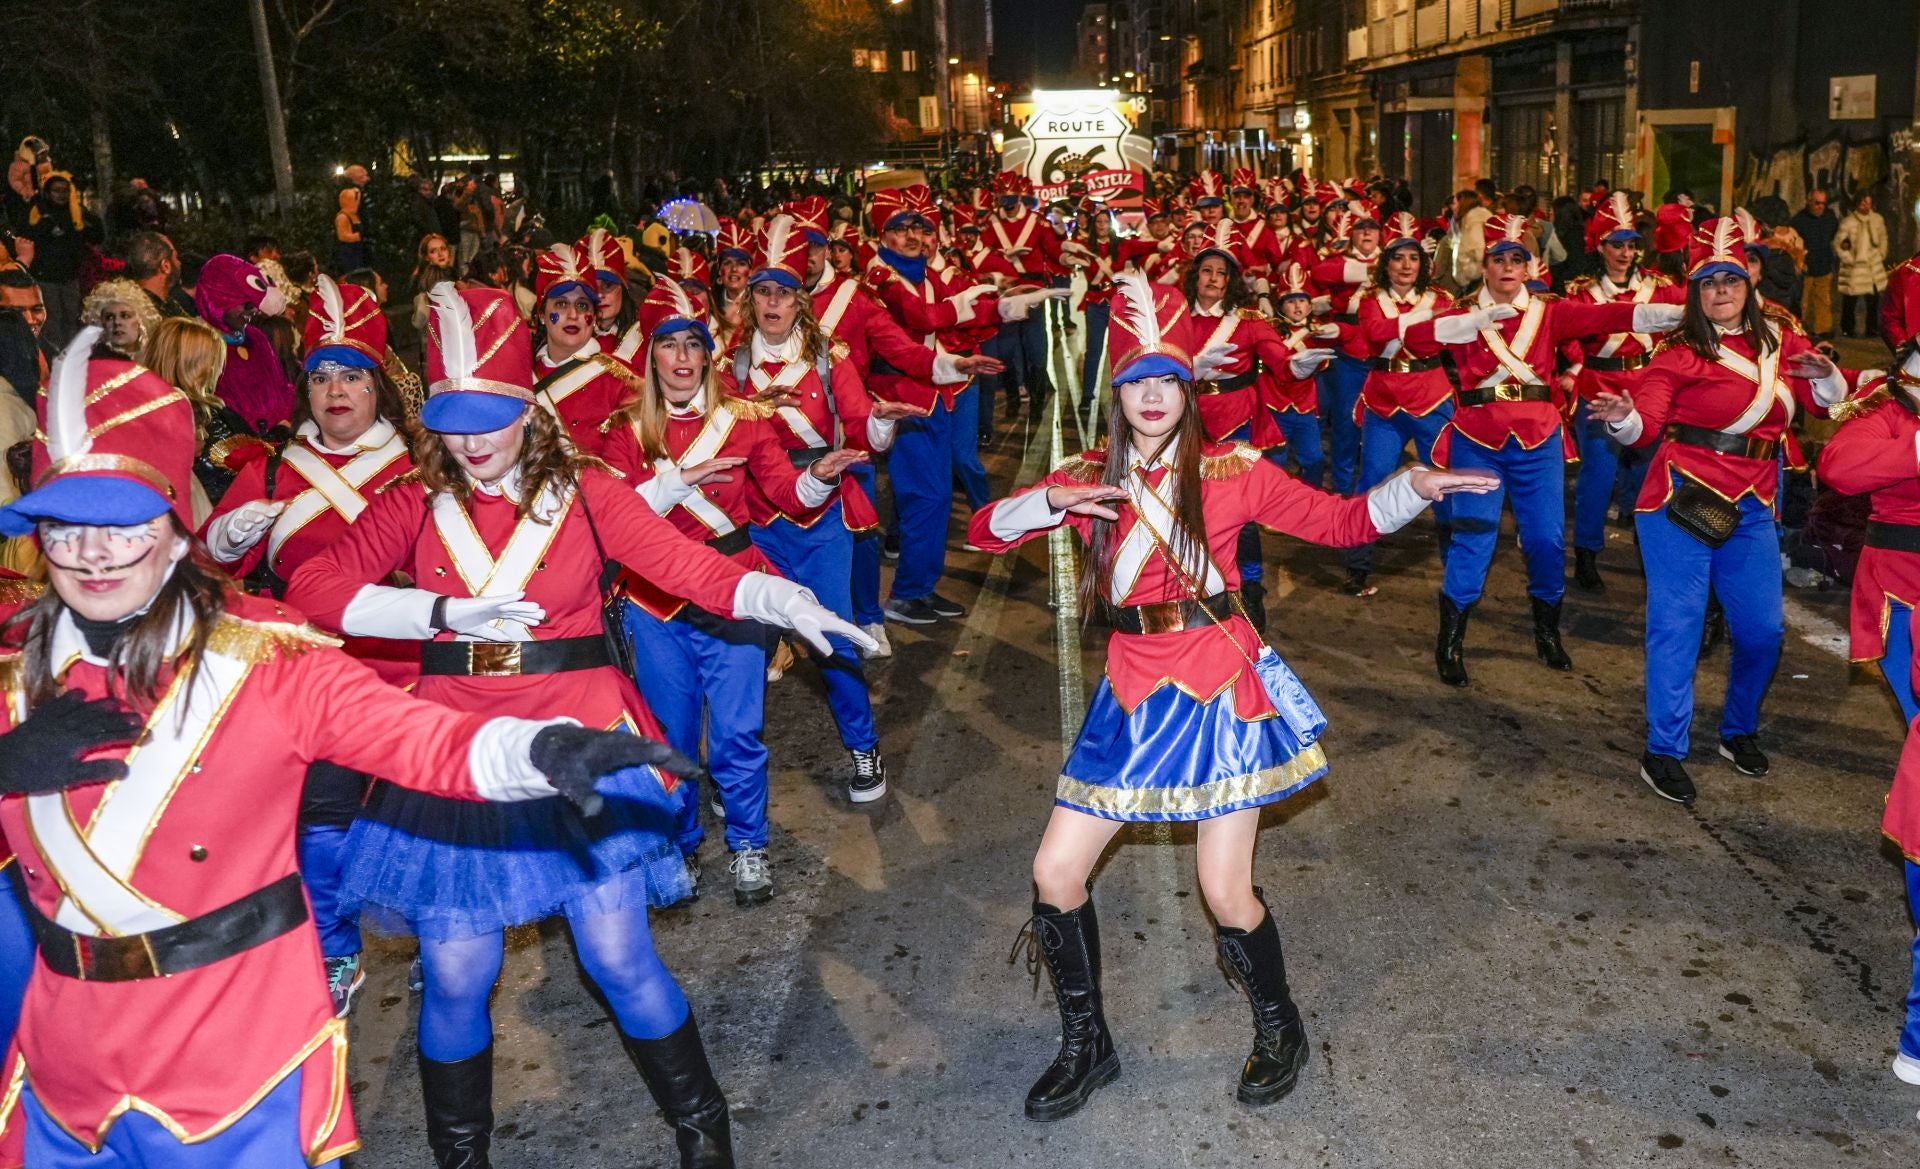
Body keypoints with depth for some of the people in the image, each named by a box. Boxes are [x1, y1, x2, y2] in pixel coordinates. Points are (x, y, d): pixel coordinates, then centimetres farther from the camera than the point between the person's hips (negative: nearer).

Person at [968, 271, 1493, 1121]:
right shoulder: (1092, 477, 4)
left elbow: (1339, 520, -4)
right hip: (1132, 694, 4)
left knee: (1226, 893, -3)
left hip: (1220, 689, -3)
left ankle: (1281, 1032, 29)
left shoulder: (1230, 470, -4)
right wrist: (1050, 500, -19)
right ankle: (1086, 1045, 25)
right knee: (1055, 873, 2)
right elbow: (984, 531, -1)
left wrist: (1413, 488, -21)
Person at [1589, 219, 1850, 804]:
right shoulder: (1681, 351, -5)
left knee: (1763, 628, 8)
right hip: (1683, 498, -5)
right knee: (1678, 623, -3)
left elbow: (1825, 400, 13)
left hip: (1751, 508, 5)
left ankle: (1739, 732, 31)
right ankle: (1663, 752, 4)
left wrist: (1825, 375, -9)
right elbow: (1647, 424, -14)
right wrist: (1622, 416, -36)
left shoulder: (1778, 340, 9)